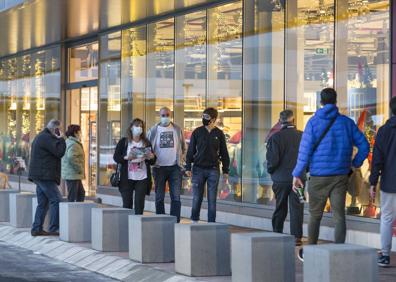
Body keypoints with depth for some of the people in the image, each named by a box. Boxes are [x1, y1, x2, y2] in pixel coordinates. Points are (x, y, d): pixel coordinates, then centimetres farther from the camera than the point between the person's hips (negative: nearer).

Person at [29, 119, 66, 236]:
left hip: (39, 176, 11)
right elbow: (59, 152, -19)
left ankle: (36, 229, 11)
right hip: (45, 175, -11)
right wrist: (60, 138, -8)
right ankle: (54, 228, -11)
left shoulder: (41, 137, 21)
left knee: (43, 203, 12)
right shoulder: (47, 138, -13)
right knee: (56, 200, -10)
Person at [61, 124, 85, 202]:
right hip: (72, 175, -11)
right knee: (72, 196, -7)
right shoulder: (73, 144, -16)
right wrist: (79, 169, -20)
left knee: (81, 193, 16)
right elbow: (71, 157, -30)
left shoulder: (68, 142, 17)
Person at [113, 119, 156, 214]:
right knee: (127, 203, 2)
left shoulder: (146, 143, 10)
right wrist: (127, 158, -18)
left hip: (142, 178, 2)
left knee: (139, 204, -2)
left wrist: (152, 157, -10)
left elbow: (152, 161, 13)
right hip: (127, 177, -1)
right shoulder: (123, 142, 4)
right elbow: (116, 157, -1)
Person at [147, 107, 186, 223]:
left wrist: (181, 160, 1)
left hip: (175, 167, 0)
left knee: (176, 197, -3)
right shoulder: (153, 130, 3)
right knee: (159, 198, 5)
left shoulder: (177, 130, 5)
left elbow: (184, 147, 12)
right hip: (159, 168, 0)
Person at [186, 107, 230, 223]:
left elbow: (224, 153, 7)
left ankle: (211, 223, 7)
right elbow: (191, 150, 4)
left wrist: (225, 170, 4)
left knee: (212, 199, 2)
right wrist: (188, 167, -2)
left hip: (213, 170, 0)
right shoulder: (197, 132, 3)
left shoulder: (219, 134, 3)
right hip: (198, 169, 0)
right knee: (197, 198, 2)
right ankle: (194, 221, 15)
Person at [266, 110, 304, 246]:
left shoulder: (275, 137, -11)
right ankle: (296, 236, 2)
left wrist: (270, 170, 7)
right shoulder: (302, 136, -4)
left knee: (280, 209, 12)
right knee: (297, 208, 5)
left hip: (281, 178, -1)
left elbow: (272, 160, -13)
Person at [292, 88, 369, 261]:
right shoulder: (346, 122, 4)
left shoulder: (314, 122, -3)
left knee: (315, 215, 12)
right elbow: (364, 146, 3)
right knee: (339, 216, 0)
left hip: (318, 175, -1)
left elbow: (305, 149, -7)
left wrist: (297, 174, -2)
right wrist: (356, 163, 19)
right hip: (340, 176, 1)